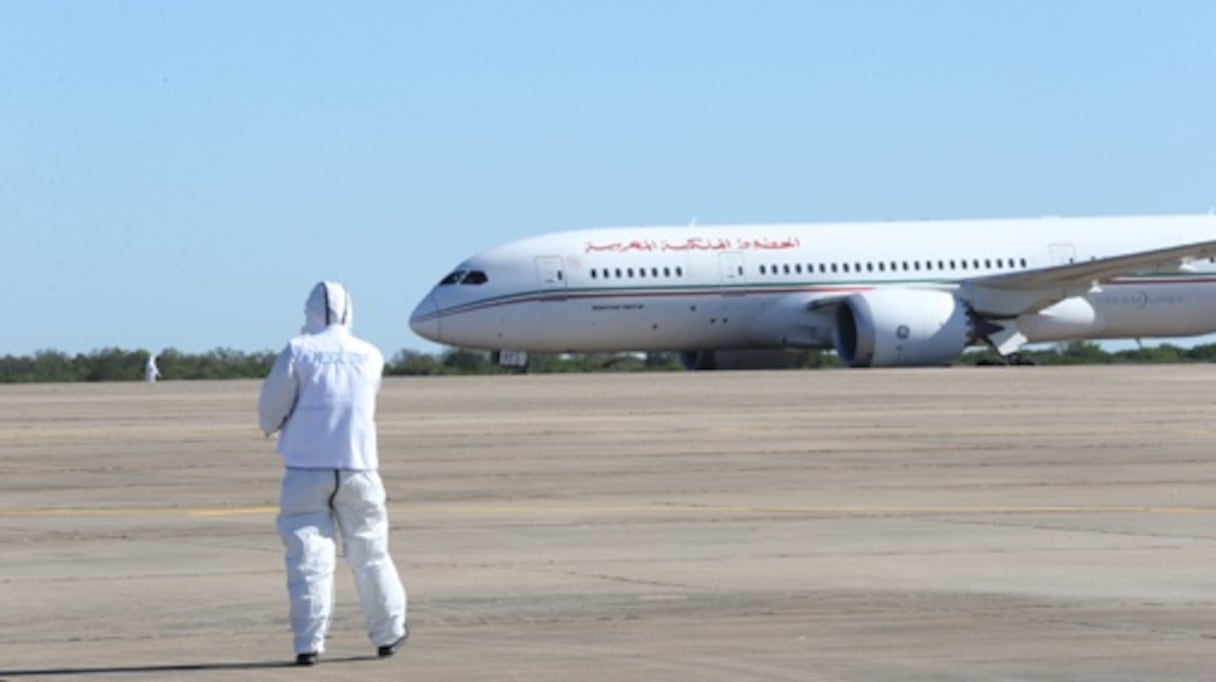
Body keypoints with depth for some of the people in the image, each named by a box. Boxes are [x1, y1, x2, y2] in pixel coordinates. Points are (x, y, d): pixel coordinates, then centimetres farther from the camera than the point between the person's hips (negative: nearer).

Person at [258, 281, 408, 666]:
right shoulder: (370, 357, 5)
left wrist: (271, 427, 19)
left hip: (306, 469, -2)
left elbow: (272, 403, -5)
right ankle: (388, 633, 26)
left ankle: (309, 643, -10)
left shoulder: (298, 351, -7)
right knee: (370, 554, 14)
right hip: (357, 468, 2)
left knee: (309, 557, -3)